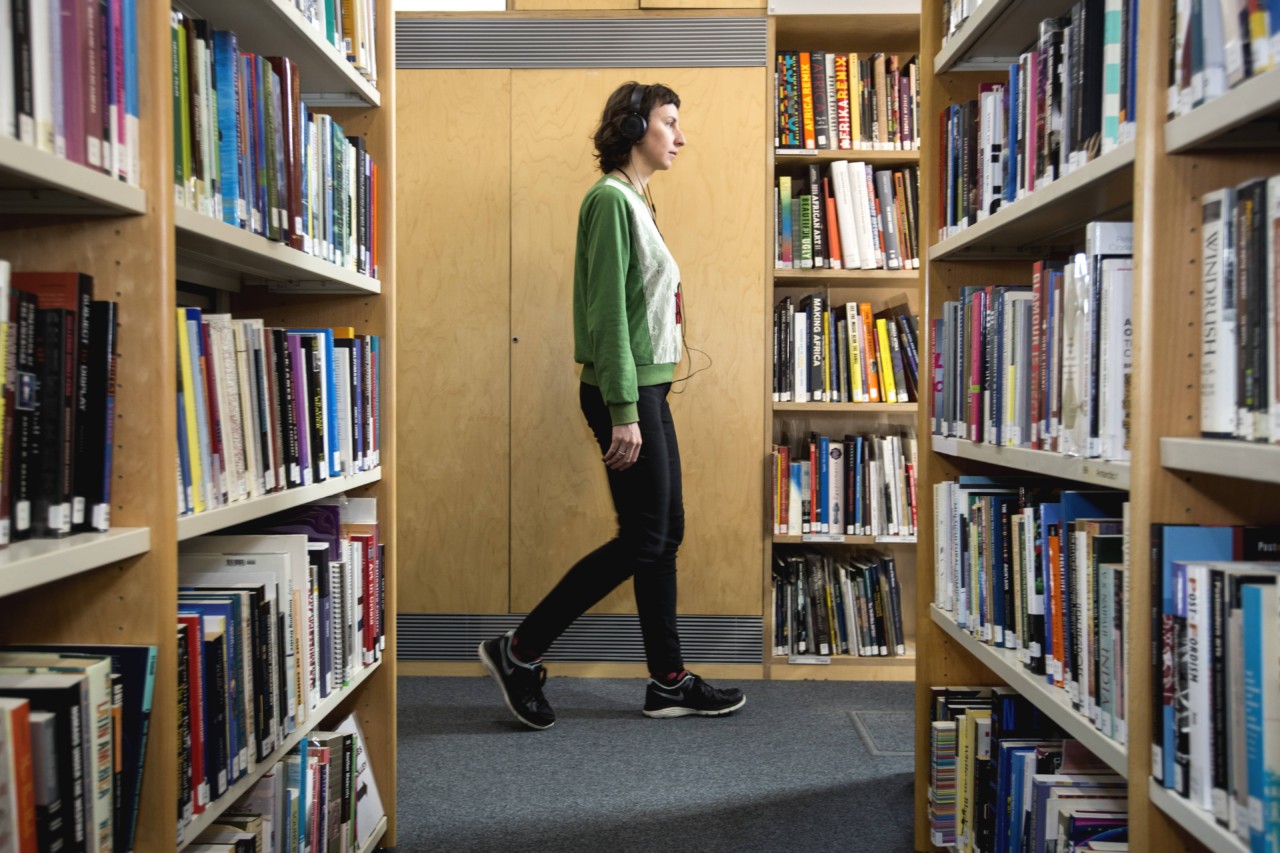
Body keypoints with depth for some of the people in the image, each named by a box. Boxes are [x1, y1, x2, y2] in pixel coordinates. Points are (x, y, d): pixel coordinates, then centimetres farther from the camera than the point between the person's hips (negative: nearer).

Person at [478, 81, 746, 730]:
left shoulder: (635, 201, 17)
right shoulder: (611, 198, -12)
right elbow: (607, 312, -18)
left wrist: (642, 401, 17)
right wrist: (623, 411, -21)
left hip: (647, 388, 10)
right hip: (625, 390, -10)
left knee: (664, 533, 10)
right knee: (643, 538, -5)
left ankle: (668, 682, 19)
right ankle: (519, 651, 6)